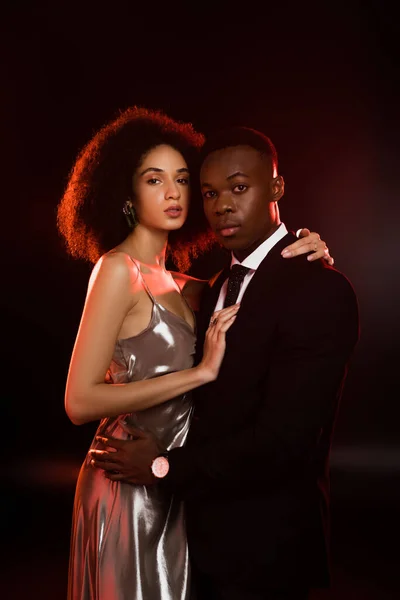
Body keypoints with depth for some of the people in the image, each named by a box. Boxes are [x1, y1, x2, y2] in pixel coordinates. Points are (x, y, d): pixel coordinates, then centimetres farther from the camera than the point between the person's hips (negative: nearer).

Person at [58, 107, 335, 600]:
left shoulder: (179, 285, 8)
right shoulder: (117, 269, -15)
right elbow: (79, 401, -21)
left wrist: (297, 258, -3)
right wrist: (199, 372, -22)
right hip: (128, 485, -7)